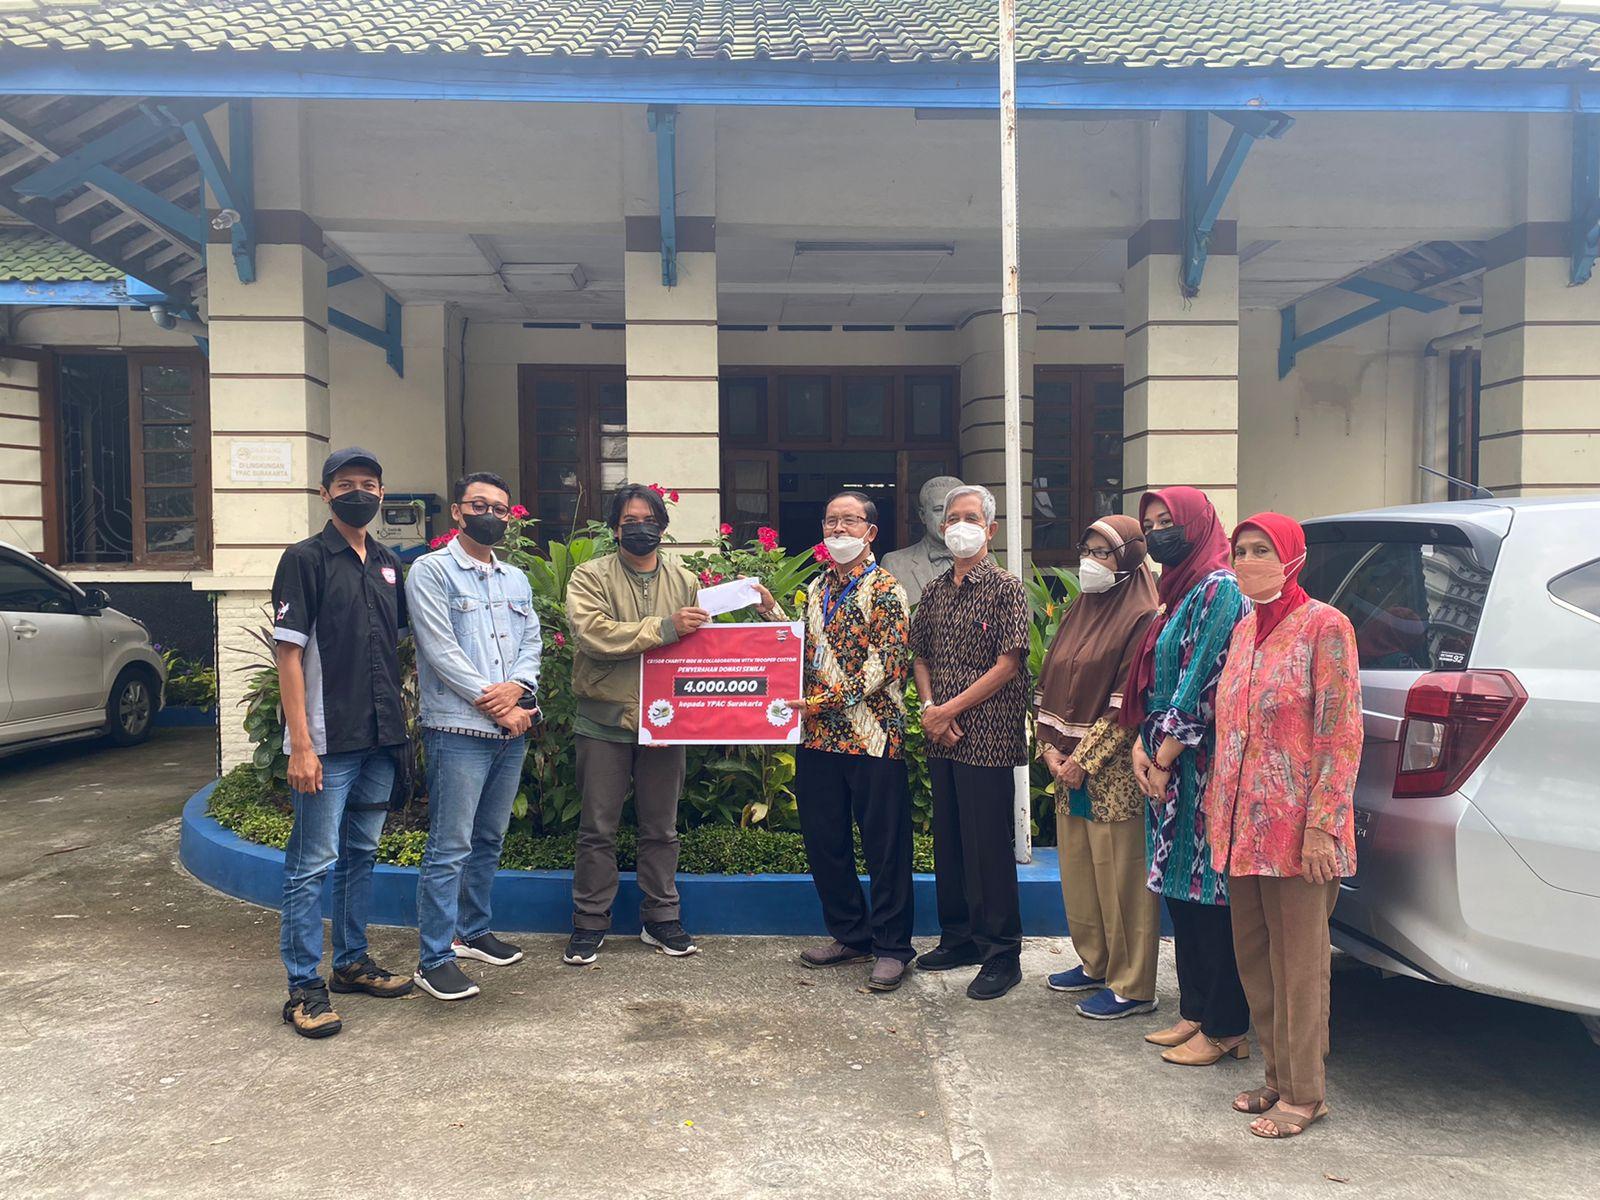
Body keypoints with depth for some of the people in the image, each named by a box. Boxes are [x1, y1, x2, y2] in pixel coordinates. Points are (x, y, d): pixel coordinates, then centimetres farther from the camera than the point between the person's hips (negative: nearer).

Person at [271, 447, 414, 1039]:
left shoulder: (389, 564, 12)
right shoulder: (305, 559, -6)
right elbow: (288, 654, -10)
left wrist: (401, 723, 13)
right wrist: (301, 745, -16)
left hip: (380, 740, 7)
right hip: (327, 744, -7)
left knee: (362, 855, 16)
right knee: (313, 864, -1)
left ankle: (352, 961, 29)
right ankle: (304, 988, 8)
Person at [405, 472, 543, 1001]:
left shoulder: (517, 580, 17)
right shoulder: (432, 570, -3)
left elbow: (531, 641, 11)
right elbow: (441, 648, -11)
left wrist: (517, 688, -10)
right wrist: (494, 703, -13)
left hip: (511, 732, 7)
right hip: (458, 730, -7)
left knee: (490, 840, 16)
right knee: (450, 848, -6)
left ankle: (472, 932, 30)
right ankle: (434, 959, 2)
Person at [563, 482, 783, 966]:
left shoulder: (685, 581, 9)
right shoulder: (591, 577, -2)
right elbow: (593, 633, -19)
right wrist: (666, 627, -23)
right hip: (605, 721, -2)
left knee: (661, 828, 13)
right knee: (597, 828, 7)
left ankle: (661, 918, 26)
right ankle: (589, 924, 20)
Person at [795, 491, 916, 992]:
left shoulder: (885, 590, -6)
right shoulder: (817, 588, 16)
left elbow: (885, 664, -15)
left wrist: (829, 699, -19)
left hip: (872, 735, -7)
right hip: (819, 736, 7)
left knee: (885, 846, 1)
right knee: (824, 840, 13)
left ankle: (892, 946, 14)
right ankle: (850, 935, 28)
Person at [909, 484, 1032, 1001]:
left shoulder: (1007, 587, -6)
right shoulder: (935, 591, 13)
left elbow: (1007, 664, -13)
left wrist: (951, 708, -13)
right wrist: (928, 707, -2)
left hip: (988, 735, -6)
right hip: (941, 737, 6)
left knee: (988, 845, -2)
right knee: (948, 838, 14)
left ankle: (1002, 954, 9)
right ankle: (958, 938, 28)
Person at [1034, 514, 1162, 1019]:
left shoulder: (1142, 618, -11)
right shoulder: (1079, 611, 14)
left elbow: (1130, 703, -16)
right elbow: (1049, 684, 13)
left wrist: (1084, 759, -16)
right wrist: (1051, 748, 1)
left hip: (1114, 773, -8)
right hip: (1068, 769, 8)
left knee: (1121, 877, -1)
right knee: (1078, 870, 16)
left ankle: (1132, 986, 11)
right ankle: (1095, 963, 31)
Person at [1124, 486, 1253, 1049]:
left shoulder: (1219, 589, -12)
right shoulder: (1179, 591, 17)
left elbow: (1202, 681, -17)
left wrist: (1165, 759, -15)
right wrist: (1142, 745, 3)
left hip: (1202, 767, -9)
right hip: (1167, 765, 9)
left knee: (1208, 892, -2)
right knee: (1180, 888, 14)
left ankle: (1224, 1028, 10)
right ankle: (1194, 1012, 25)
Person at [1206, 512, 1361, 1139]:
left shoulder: (1323, 625, -9)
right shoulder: (1245, 628, 13)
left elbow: (1341, 733, -13)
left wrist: (1321, 824, -18)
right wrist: (1216, 804, 14)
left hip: (1295, 826, -7)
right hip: (1243, 824, 7)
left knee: (1299, 961, 3)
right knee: (1253, 954, 13)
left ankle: (1304, 1093, 16)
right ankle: (1278, 1075, 28)